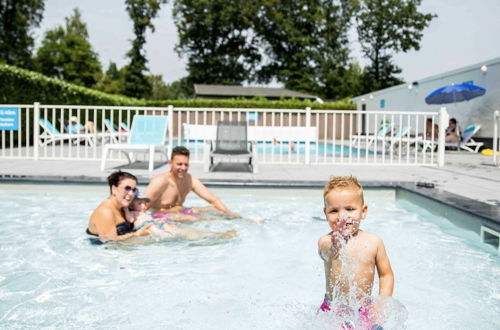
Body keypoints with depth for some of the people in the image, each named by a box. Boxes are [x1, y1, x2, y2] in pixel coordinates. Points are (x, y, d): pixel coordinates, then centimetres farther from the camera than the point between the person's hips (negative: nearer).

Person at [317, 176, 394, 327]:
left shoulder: (373, 241, -5)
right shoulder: (326, 241, -11)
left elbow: (386, 275, 4)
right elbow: (325, 253, -35)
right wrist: (337, 243, -57)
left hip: (364, 310, 1)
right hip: (332, 309, -1)